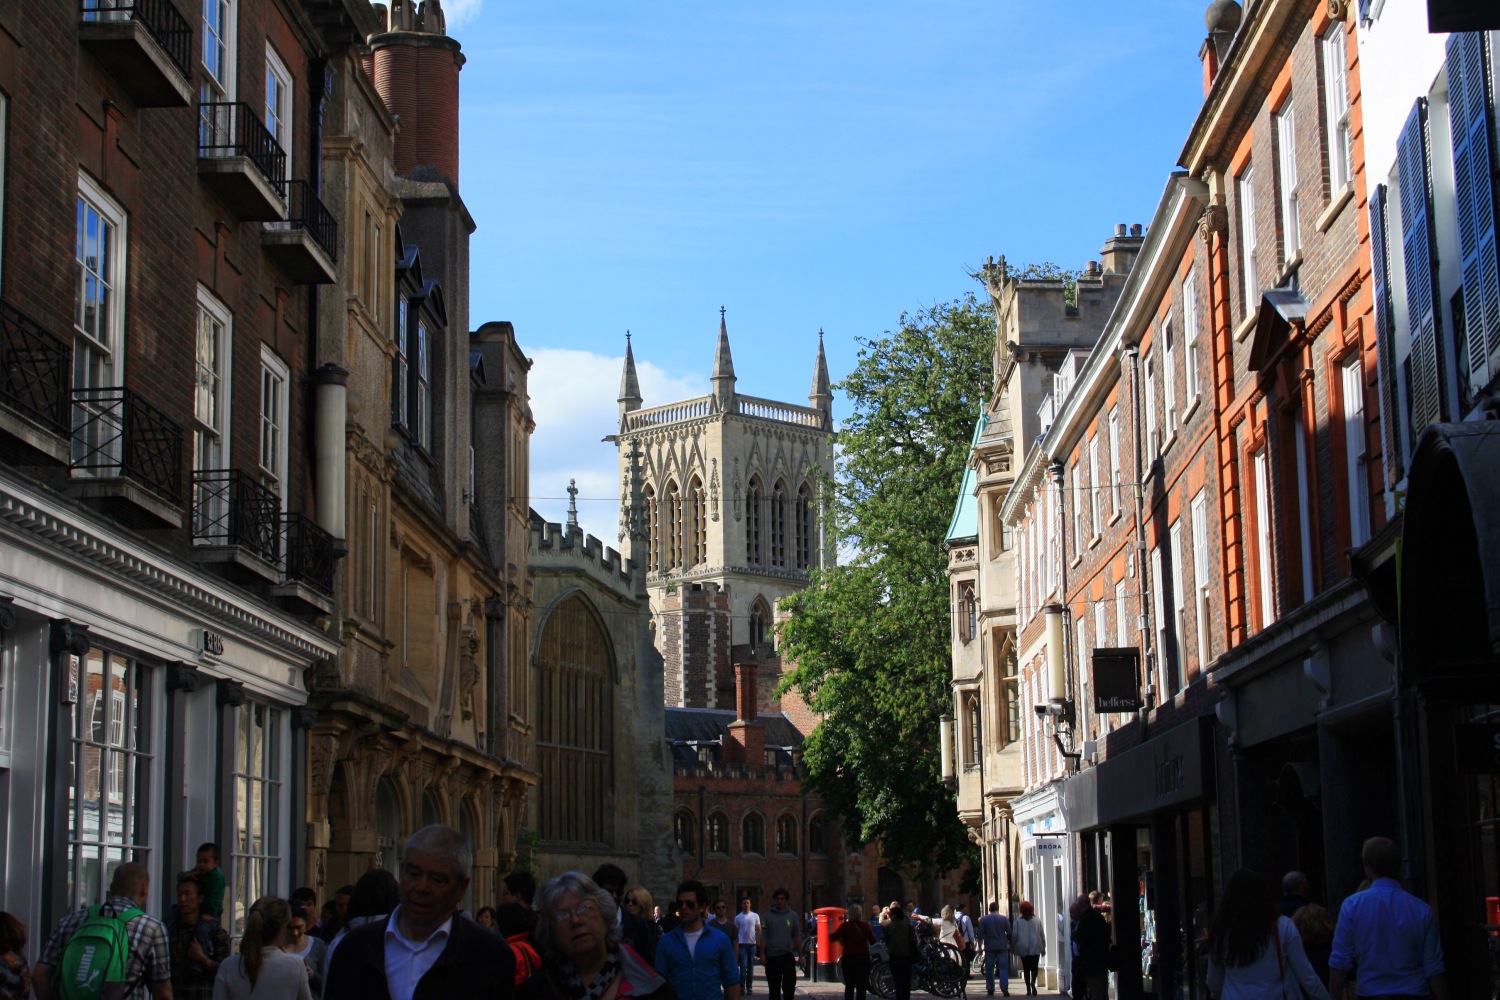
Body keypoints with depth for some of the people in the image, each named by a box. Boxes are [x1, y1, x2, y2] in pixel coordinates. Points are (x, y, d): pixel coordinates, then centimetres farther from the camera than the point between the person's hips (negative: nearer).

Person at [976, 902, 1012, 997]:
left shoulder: (984, 919, 1)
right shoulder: (1004, 919, 1)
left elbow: (981, 934, -1)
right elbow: (1009, 933, 4)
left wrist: (980, 946, 6)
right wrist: (1011, 943, 16)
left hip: (989, 947, 0)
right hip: (1002, 947, 0)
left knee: (989, 969, 6)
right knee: (1003, 968, 0)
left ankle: (990, 990, 6)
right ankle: (1004, 988, -13)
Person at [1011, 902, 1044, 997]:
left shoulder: (1018, 922, -1)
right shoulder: (1037, 921, 2)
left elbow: (1014, 935, -3)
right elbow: (1042, 936, 5)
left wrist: (1014, 948, 8)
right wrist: (1043, 948, 14)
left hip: (1023, 949, 0)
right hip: (1035, 949, 0)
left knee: (1026, 969, 7)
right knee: (1034, 967, 4)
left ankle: (1029, 989, 5)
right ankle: (1033, 982, -24)